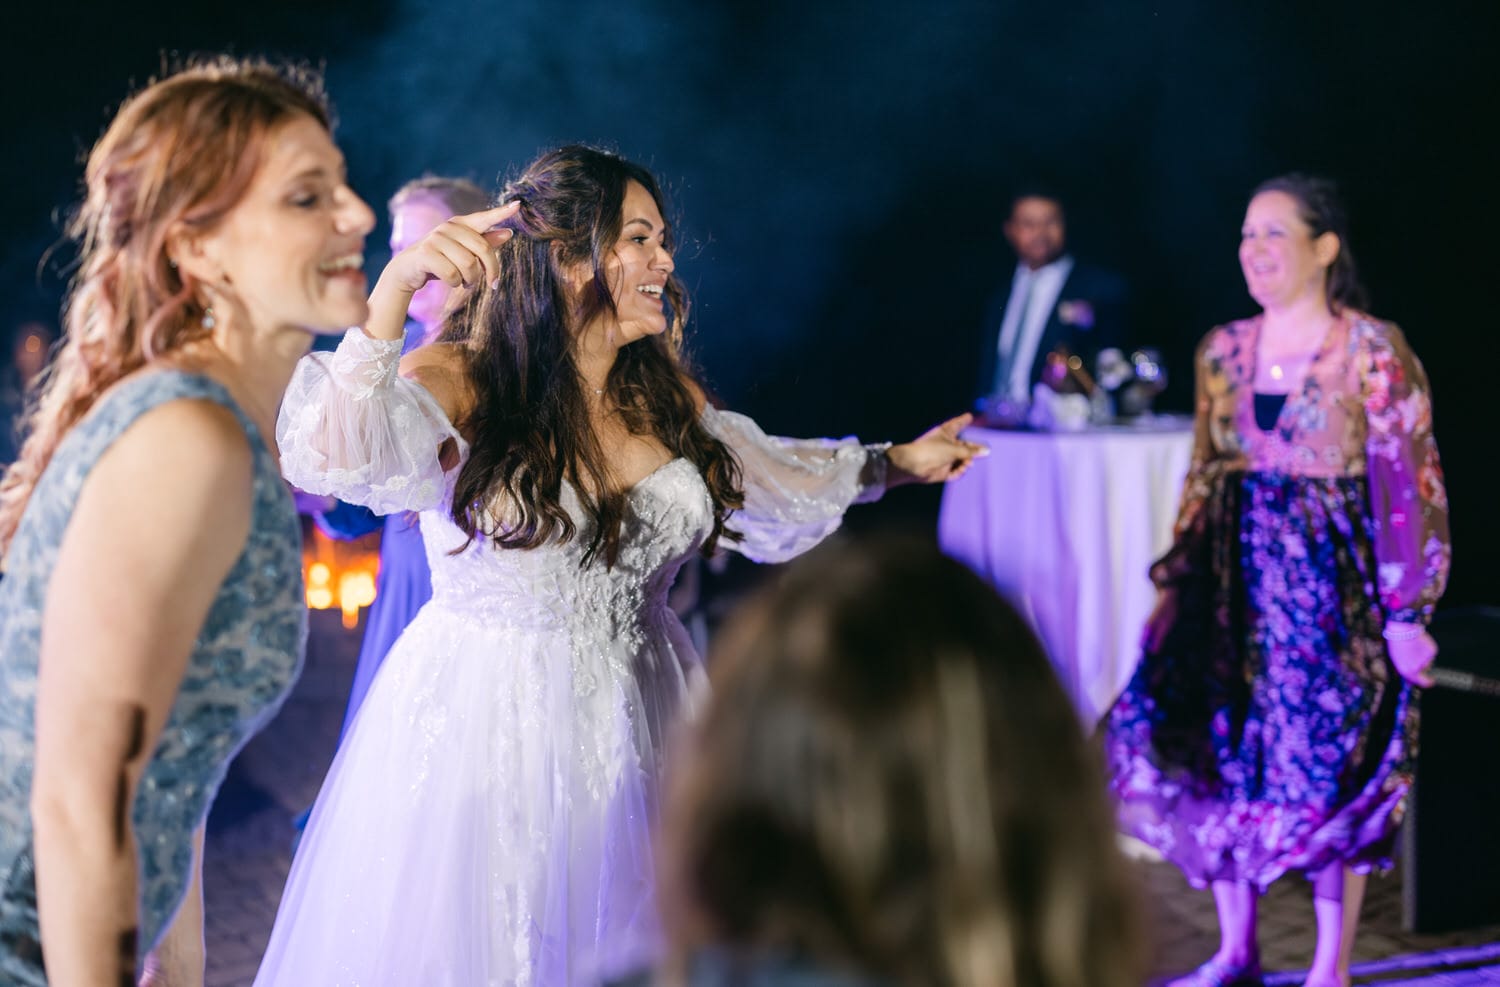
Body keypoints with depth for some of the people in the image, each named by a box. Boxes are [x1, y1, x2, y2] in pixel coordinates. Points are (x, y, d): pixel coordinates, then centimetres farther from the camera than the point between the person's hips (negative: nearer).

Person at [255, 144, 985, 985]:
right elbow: (333, 457, -31)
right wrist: (395, 288, -40)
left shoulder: (666, 396, 7)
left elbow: (759, 474, 26)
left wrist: (896, 464, 31)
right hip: (487, 729, -5)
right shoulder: (460, 385, -11)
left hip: (634, 725, 5)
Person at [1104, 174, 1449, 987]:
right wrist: (1176, 579, 11)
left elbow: (1409, 489, -9)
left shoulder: (1373, 353, -8)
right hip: (1237, 584, 5)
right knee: (1219, 755, 4)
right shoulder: (1223, 351, 8)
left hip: (1333, 584, -5)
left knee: (1329, 768, -1)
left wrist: (1406, 614, -12)